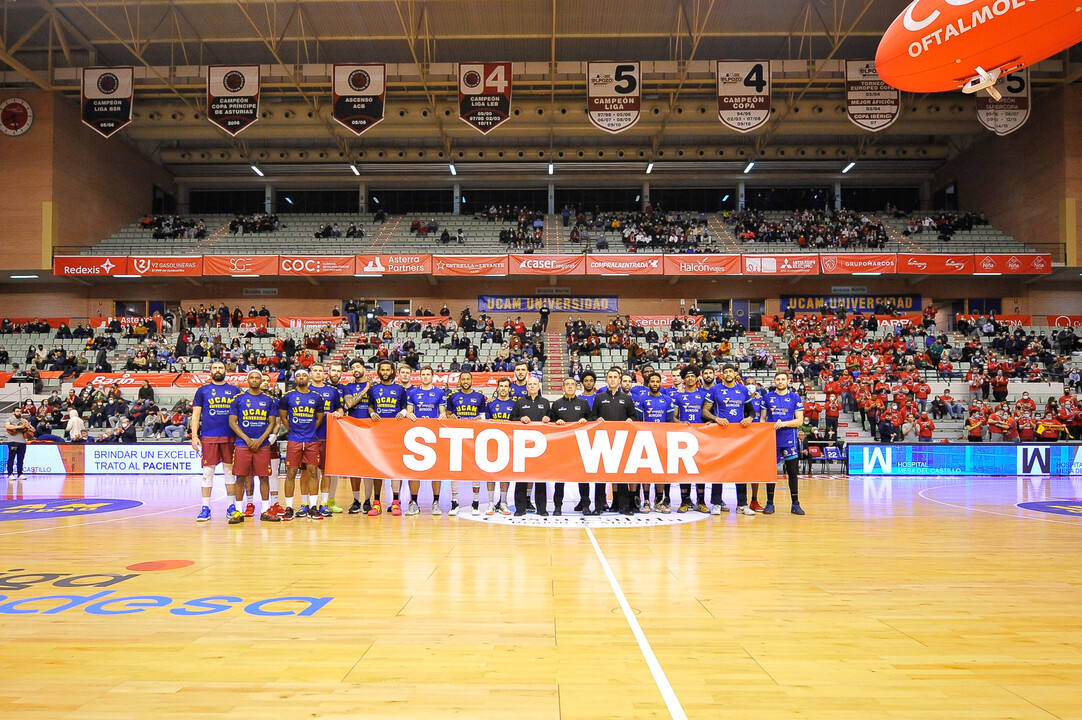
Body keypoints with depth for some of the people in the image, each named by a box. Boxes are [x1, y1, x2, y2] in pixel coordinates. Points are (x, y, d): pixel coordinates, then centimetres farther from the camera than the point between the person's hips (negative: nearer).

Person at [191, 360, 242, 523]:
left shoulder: (235, 390, 11)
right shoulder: (203, 390, 9)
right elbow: (196, 414, 6)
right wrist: (194, 435, -4)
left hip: (230, 437, 1)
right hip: (208, 437, -1)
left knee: (230, 471, 5)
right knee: (208, 472, 0)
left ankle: (232, 506, 11)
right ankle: (205, 508, 5)